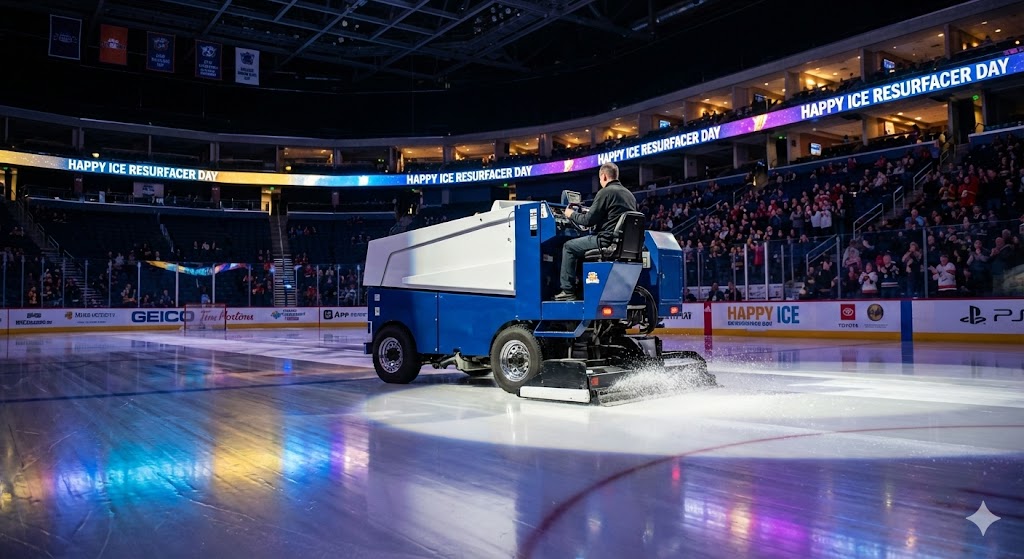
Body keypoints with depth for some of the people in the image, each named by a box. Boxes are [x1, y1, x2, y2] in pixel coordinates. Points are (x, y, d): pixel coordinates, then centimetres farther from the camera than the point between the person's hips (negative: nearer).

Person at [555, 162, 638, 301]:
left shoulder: (605, 192, -10)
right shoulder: (629, 194, 15)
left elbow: (588, 220, -11)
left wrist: (571, 214, 8)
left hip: (608, 241, -9)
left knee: (569, 247, 5)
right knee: (581, 244, 30)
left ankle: (568, 291, 1)